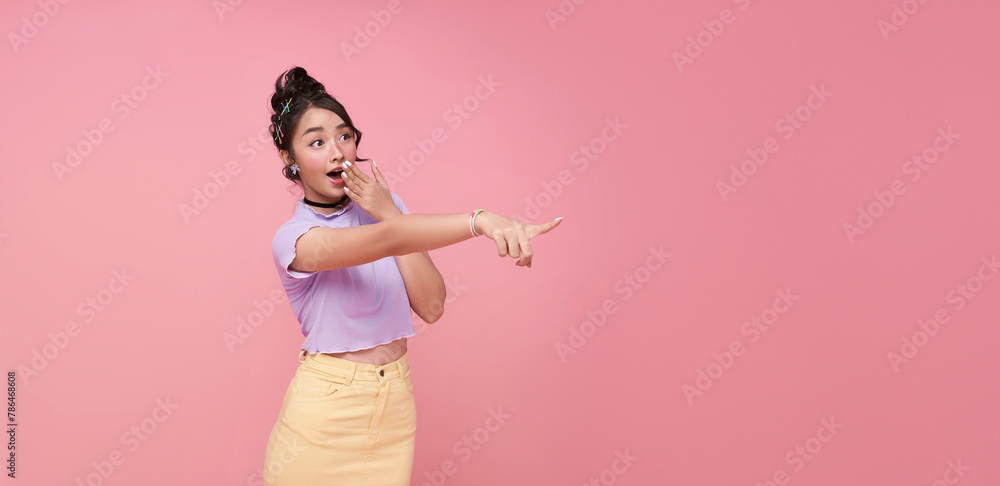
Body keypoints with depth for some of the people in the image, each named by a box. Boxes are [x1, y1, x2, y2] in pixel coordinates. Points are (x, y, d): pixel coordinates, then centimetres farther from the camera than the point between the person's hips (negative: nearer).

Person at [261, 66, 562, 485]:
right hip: (326, 414, -4)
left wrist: (389, 211, -13)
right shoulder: (293, 238, -13)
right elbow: (388, 239, -34)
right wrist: (480, 221, -48)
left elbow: (431, 306, -7)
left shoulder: (387, 206, 4)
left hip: (395, 404, 4)